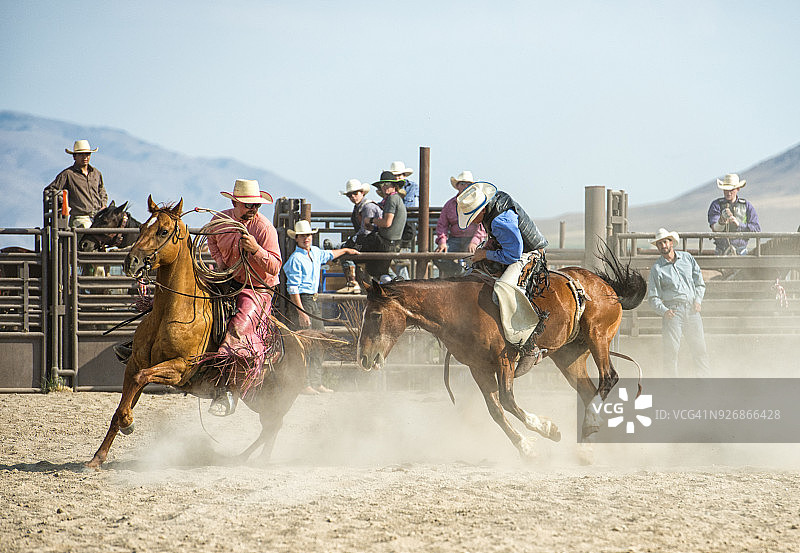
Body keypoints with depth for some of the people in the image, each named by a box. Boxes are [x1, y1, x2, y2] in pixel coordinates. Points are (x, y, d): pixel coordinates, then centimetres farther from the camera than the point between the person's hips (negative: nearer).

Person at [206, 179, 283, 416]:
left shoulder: (265, 229, -15)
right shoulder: (220, 219, 0)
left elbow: (274, 267, -16)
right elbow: (212, 240, 24)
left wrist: (256, 250, -32)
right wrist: (219, 261, 6)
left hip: (257, 290, -7)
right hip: (226, 281, 7)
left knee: (238, 328, -28)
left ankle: (228, 387, -31)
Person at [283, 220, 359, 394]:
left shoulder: (315, 252, 12)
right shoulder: (296, 259, -14)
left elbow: (328, 255, 37)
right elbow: (293, 288, -18)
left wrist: (345, 250, 53)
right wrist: (301, 312, -23)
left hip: (313, 301, 9)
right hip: (300, 301, -9)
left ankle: (316, 382, 13)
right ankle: (303, 384, -8)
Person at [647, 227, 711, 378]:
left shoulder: (687, 258, 12)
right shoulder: (657, 268, 5)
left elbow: (699, 282, 17)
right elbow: (653, 296, 4)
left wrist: (698, 300, 1)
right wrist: (663, 311, -13)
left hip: (692, 309, 2)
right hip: (673, 311, -2)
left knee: (699, 347, 1)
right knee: (670, 348, -9)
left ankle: (704, 375, 10)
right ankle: (671, 377, -4)